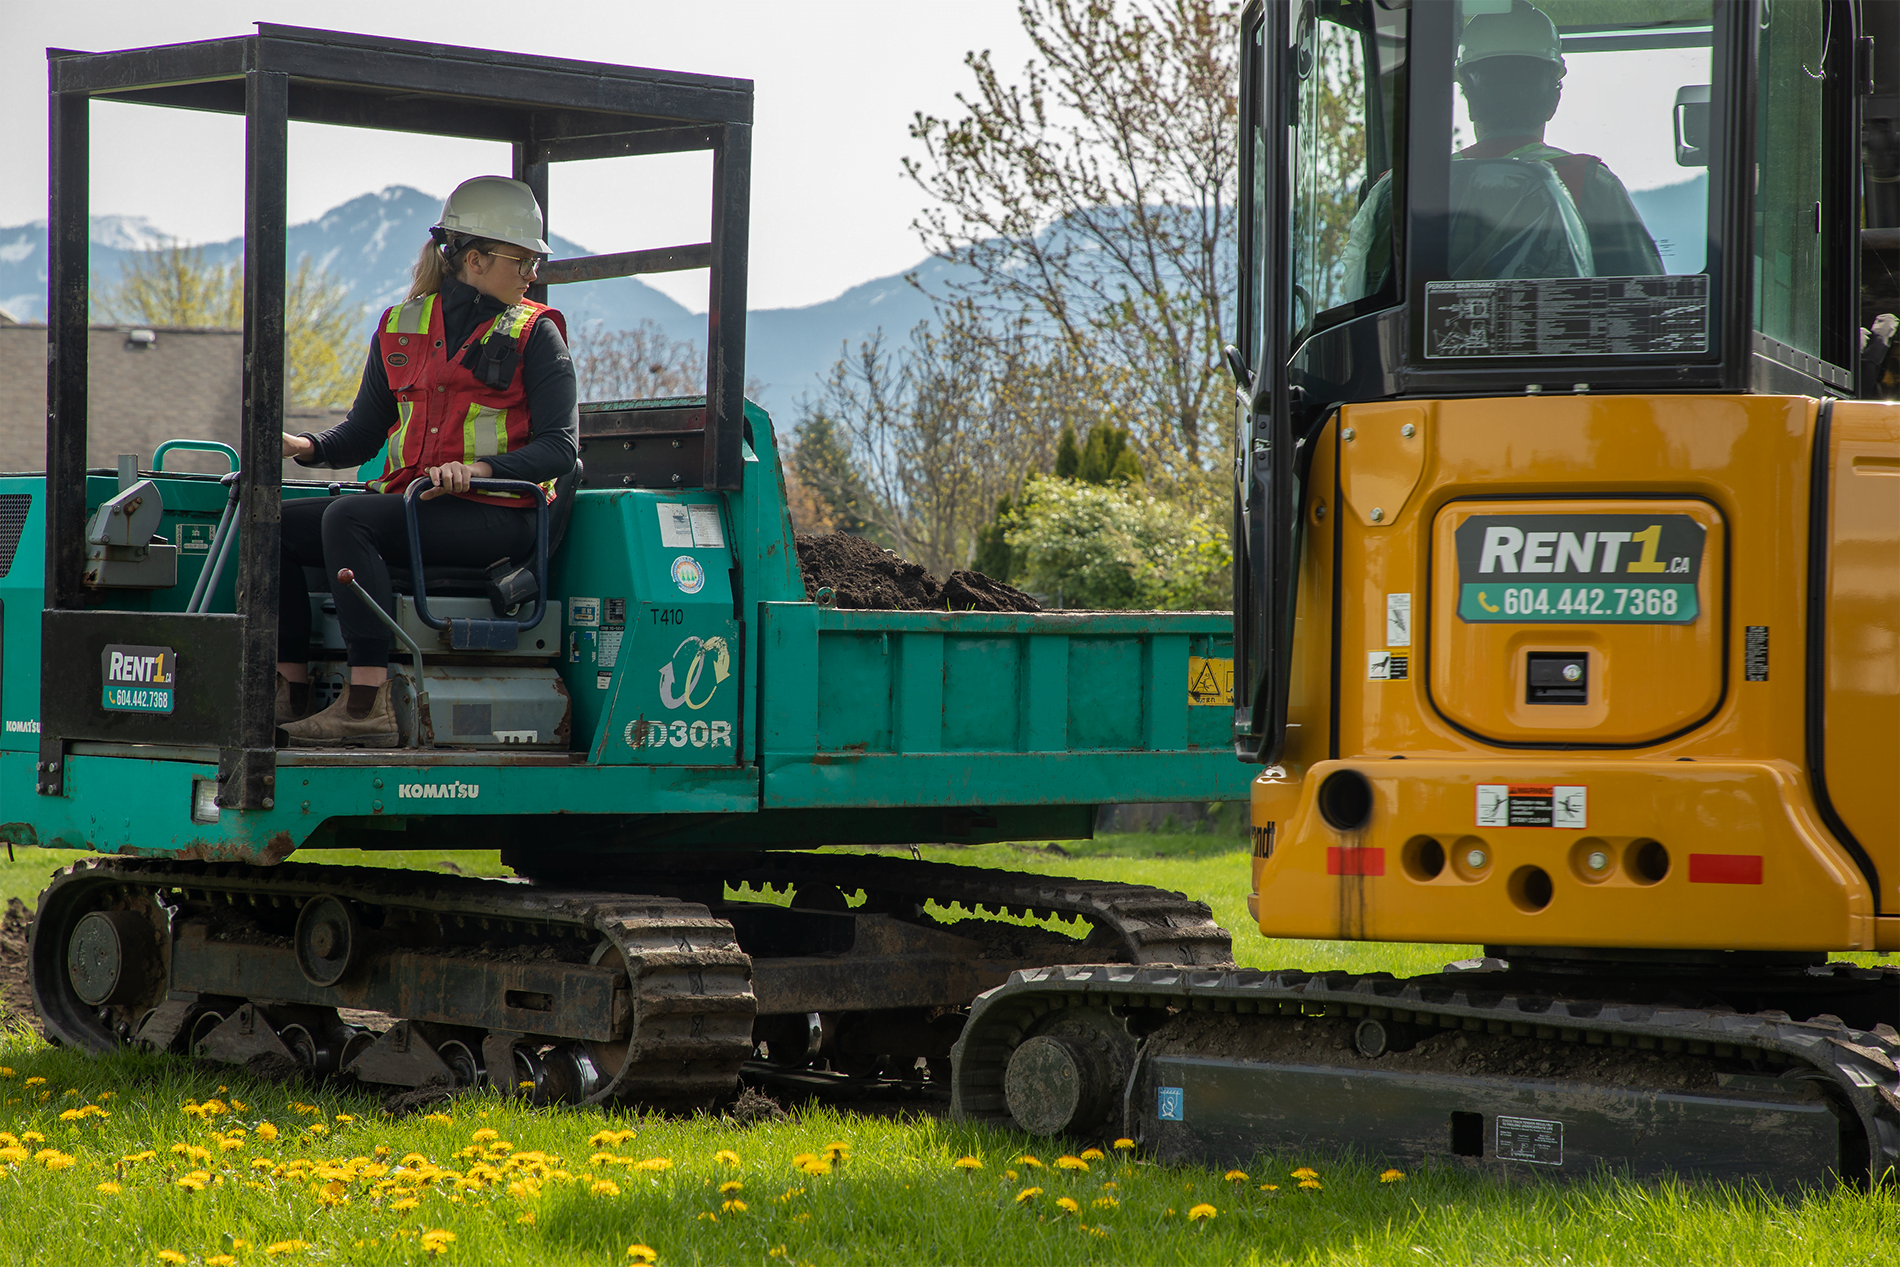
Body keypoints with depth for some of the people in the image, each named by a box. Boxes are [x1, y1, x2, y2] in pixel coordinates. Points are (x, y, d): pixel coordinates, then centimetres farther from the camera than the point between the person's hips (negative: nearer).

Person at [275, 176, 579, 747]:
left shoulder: (536, 335, 1)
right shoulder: (402, 327, 14)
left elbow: (560, 447, -7)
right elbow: (365, 431, 18)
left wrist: (479, 468, -23)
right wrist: (308, 447, -3)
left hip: (494, 517, -6)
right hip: (408, 501, 6)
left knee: (349, 518, -29)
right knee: (279, 523, -8)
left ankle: (368, 705, -34)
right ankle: (290, 693, -9)